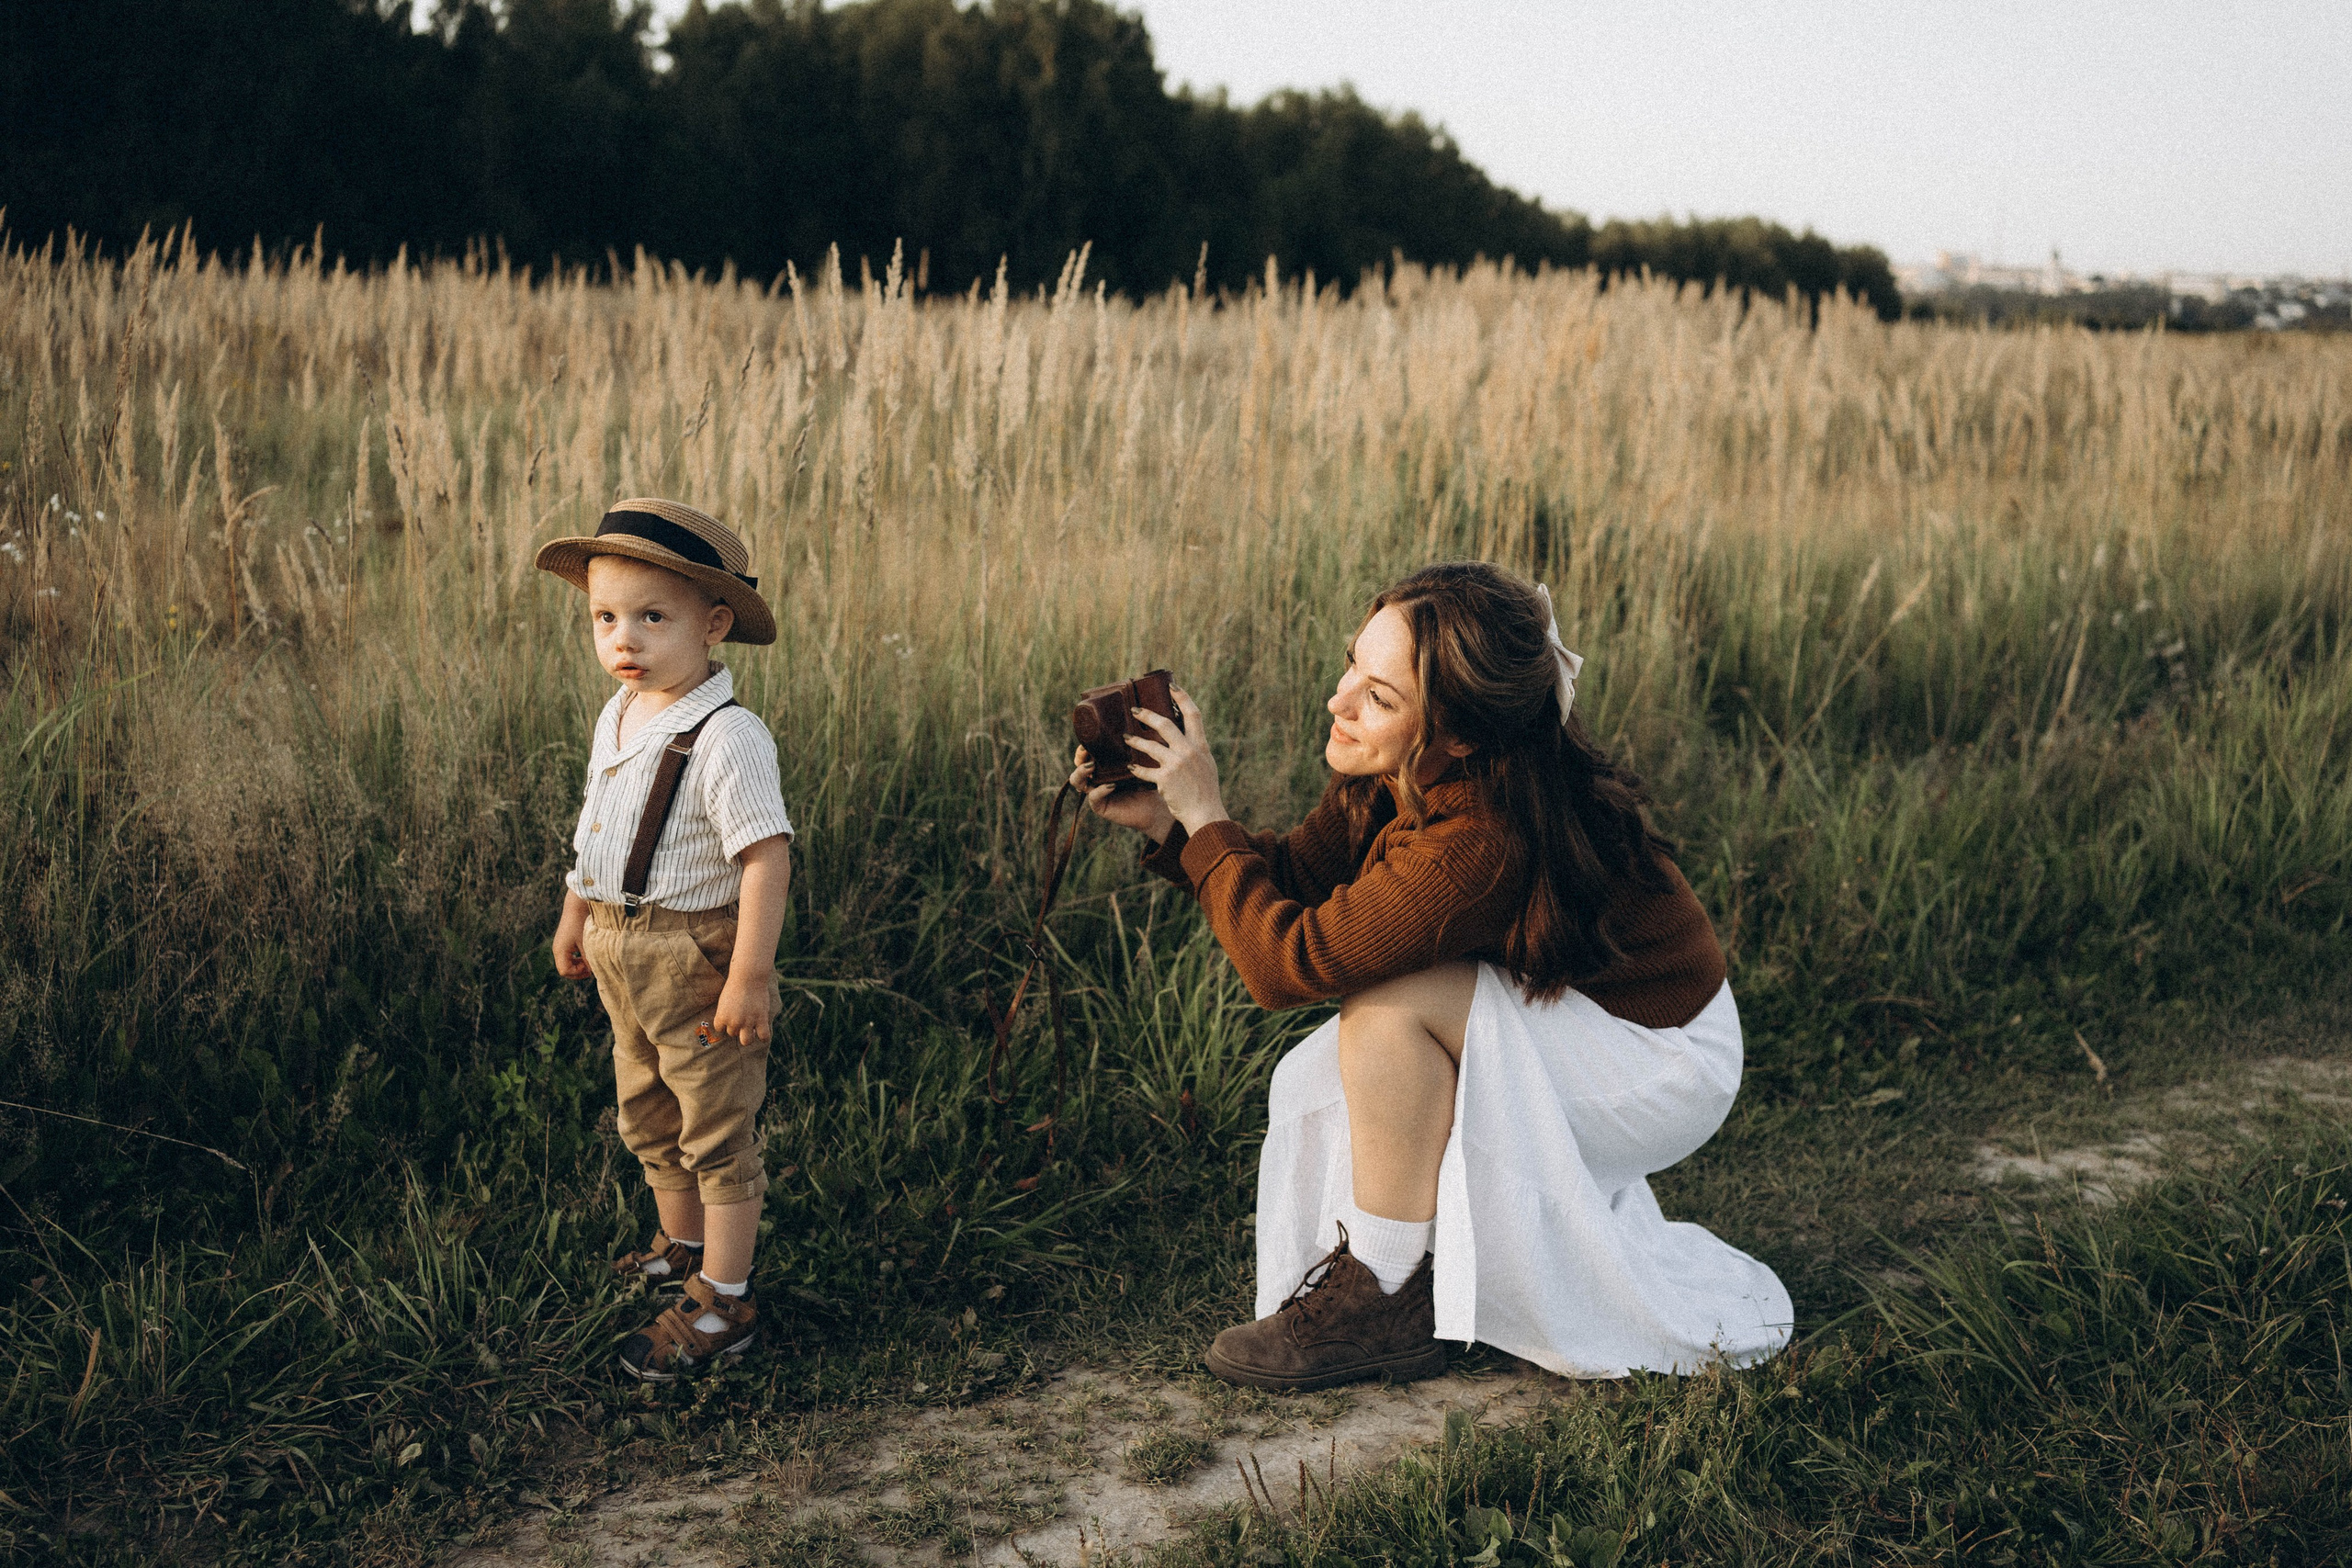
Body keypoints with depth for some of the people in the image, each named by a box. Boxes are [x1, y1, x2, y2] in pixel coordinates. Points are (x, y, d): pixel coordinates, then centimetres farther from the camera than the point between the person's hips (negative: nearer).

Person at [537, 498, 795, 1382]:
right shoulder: (618, 718, 4)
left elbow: (767, 858, -26)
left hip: (698, 958, -9)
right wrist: (574, 915, 25)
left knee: (717, 1134, 4)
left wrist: (750, 977, -26)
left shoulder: (723, 736, -24)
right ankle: (682, 1248, 44)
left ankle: (722, 1303, 15)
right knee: (648, 1119, 23)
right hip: (623, 959, 9)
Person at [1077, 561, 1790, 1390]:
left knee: (1388, 997, -26)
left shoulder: (1487, 841, -36)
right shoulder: (1397, 778, -11)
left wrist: (1206, 816, -25)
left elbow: (1289, 961, -33)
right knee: (1321, 1093, 2)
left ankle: (1389, 1300, -14)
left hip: (1662, 1065, -9)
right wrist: (1164, 822, -12)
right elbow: (1295, 875, 1)